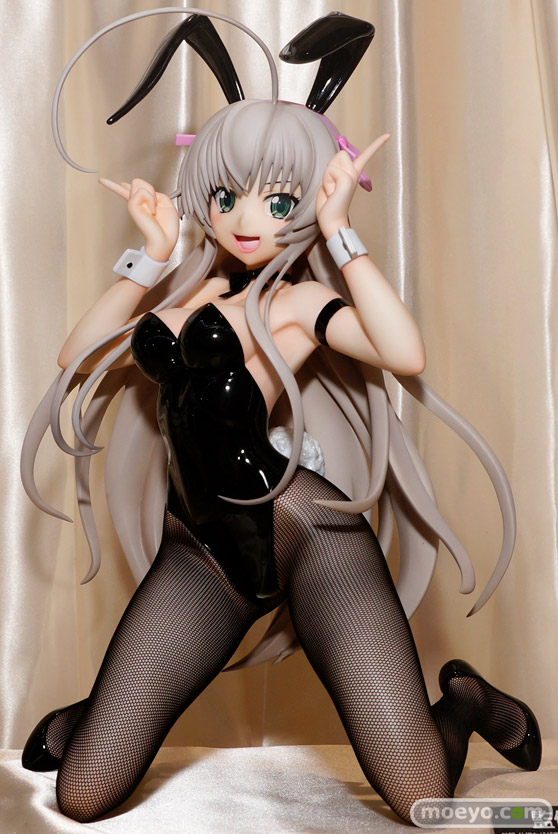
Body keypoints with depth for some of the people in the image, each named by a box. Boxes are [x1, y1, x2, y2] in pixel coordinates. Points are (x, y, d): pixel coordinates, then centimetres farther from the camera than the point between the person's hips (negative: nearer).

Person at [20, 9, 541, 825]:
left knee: (422, 795, -7)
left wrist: (339, 233, -10)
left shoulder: (303, 302, 1)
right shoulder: (190, 293, 16)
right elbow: (77, 360, 9)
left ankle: (466, 699, 27)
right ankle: (99, 711, 39)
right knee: (82, 796, 3)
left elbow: (407, 353, -20)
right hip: (199, 553, 4)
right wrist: (151, 255, 8)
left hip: (307, 530, -4)